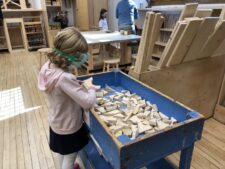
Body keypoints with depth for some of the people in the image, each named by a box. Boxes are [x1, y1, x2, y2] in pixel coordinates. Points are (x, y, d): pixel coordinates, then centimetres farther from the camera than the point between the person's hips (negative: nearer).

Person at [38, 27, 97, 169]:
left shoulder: (48, 66, -12)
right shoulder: (64, 78, -38)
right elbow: (88, 103, -35)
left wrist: (80, 86, -9)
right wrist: (91, 90, -15)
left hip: (57, 123, 8)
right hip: (69, 127, -8)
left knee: (63, 153, 34)